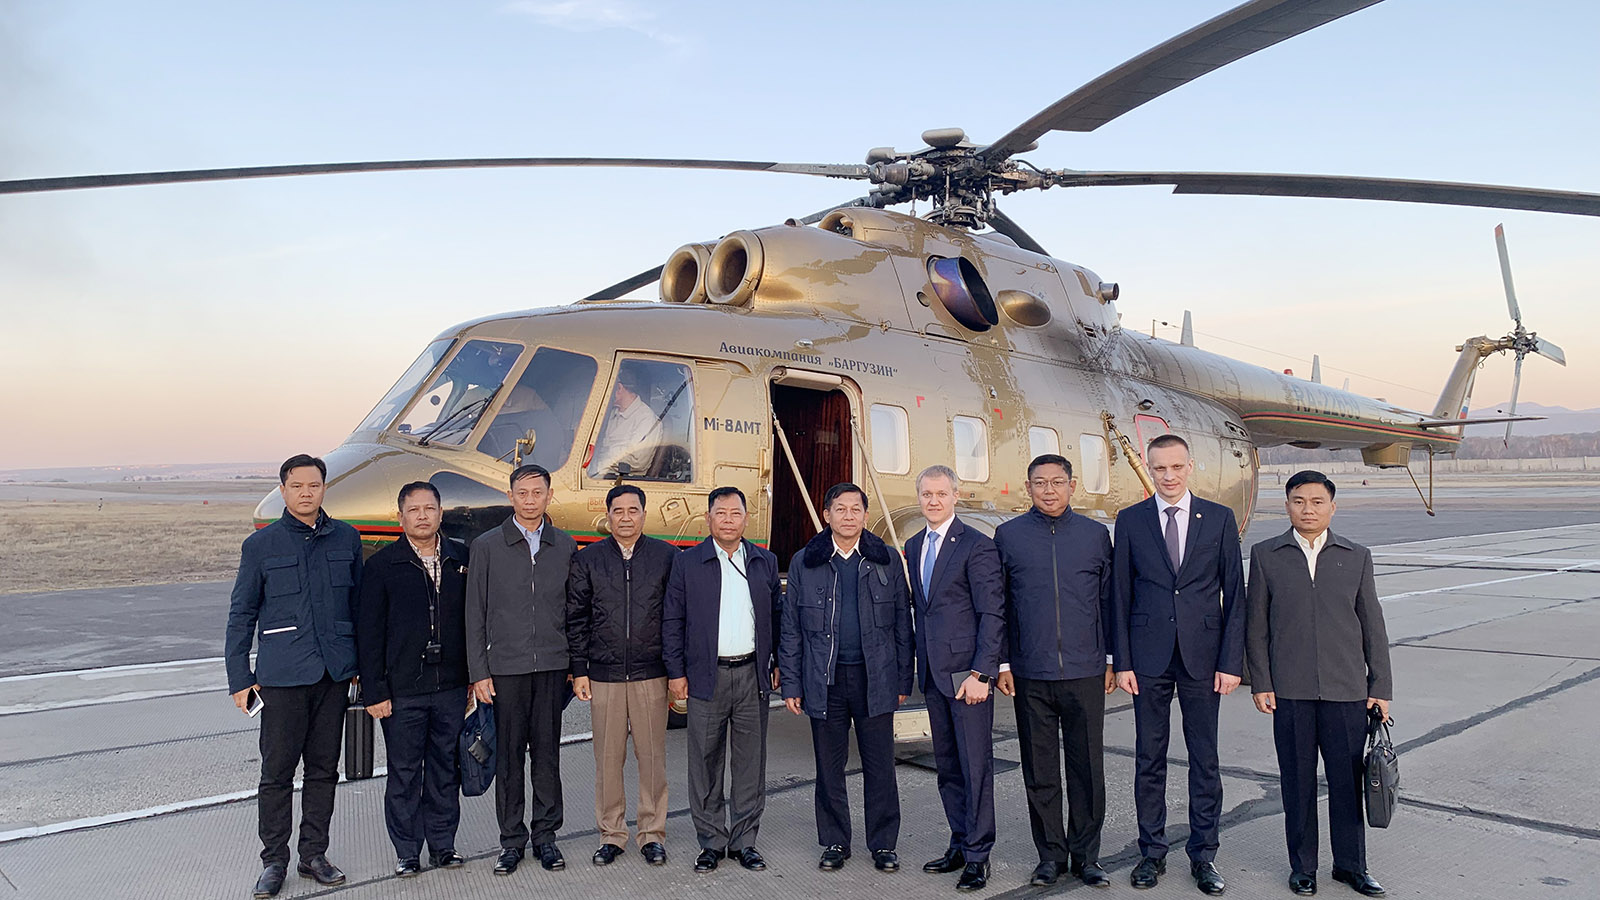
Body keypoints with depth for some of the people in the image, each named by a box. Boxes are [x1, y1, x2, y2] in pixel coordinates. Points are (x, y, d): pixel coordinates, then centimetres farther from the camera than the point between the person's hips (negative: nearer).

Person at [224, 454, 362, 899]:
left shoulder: (346, 540, 7)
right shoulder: (261, 545, 1)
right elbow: (241, 614, 4)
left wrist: (362, 662, 10)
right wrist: (239, 678, 0)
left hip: (334, 674, 2)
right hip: (282, 676, -2)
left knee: (324, 769, 10)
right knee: (277, 771, 3)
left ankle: (314, 854, 23)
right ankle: (274, 860, 16)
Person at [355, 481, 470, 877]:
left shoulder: (462, 559, 5)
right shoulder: (381, 566, -1)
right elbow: (369, 633, -2)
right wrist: (374, 691, -6)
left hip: (451, 687, 2)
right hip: (402, 691, -2)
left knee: (446, 768, 12)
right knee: (404, 773, 7)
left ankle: (443, 844, 25)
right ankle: (407, 851, 20)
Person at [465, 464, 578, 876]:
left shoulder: (566, 547, 8)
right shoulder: (487, 546, 3)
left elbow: (574, 611, 10)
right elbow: (475, 615, 2)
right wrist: (478, 672, -3)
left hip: (553, 667, 1)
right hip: (506, 668, -1)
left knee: (547, 753, 7)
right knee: (509, 756, 5)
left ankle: (545, 834, 18)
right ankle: (512, 839, 16)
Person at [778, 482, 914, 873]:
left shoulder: (887, 561, 5)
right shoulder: (804, 563, 4)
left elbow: (902, 625, 6)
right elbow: (791, 630, 5)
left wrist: (903, 681, 2)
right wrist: (790, 685, 1)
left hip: (876, 679, 0)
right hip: (824, 680, 0)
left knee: (880, 766, 5)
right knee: (829, 767, 9)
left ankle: (883, 844, 19)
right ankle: (835, 843, 23)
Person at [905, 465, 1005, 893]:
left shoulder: (977, 546, -9)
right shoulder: (912, 547, 13)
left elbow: (992, 614, -11)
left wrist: (980, 673, -16)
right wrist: (918, 665, 12)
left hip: (967, 672, -7)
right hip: (933, 673, 7)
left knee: (976, 766, -1)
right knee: (947, 766, 14)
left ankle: (978, 856, 9)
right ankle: (960, 845, 25)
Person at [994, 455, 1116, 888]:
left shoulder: (1095, 534, 6)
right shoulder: (1008, 536, 4)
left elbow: (1108, 600, 9)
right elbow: (998, 605, 6)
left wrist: (1112, 659, 5)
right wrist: (1003, 663, 2)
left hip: (1085, 673, 0)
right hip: (1030, 676, 0)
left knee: (1087, 768, 6)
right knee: (1040, 771, 8)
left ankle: (1086, 855, 21)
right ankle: (1051, 854, 21)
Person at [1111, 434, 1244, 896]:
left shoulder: (1219, 518, 2)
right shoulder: (1130, 520, 3)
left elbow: (1235, 594, 2)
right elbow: (1120, 595, 3)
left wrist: (1231, 661, -4)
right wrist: (1122, 662, -2)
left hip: (1202, 655, 0)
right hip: (1149, 658, 0)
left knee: (1205, 759, 7)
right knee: (1149, 758, 8)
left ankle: (1203, 855, 20)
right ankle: (1152, 852, 21)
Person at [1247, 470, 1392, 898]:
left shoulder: (1357, 556, 7)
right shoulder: (1266, 555, 4)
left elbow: (1372, 625, 8)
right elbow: (1256, 625, 4)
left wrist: (1381, 687, 4)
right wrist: (1260, 683, -2)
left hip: (1346, 689, 1)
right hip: (1290, 691, -1)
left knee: (1348, 779, 7)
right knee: (1297, 781, 7)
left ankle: (1350, 865, 24)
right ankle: (1302, 866, 21)